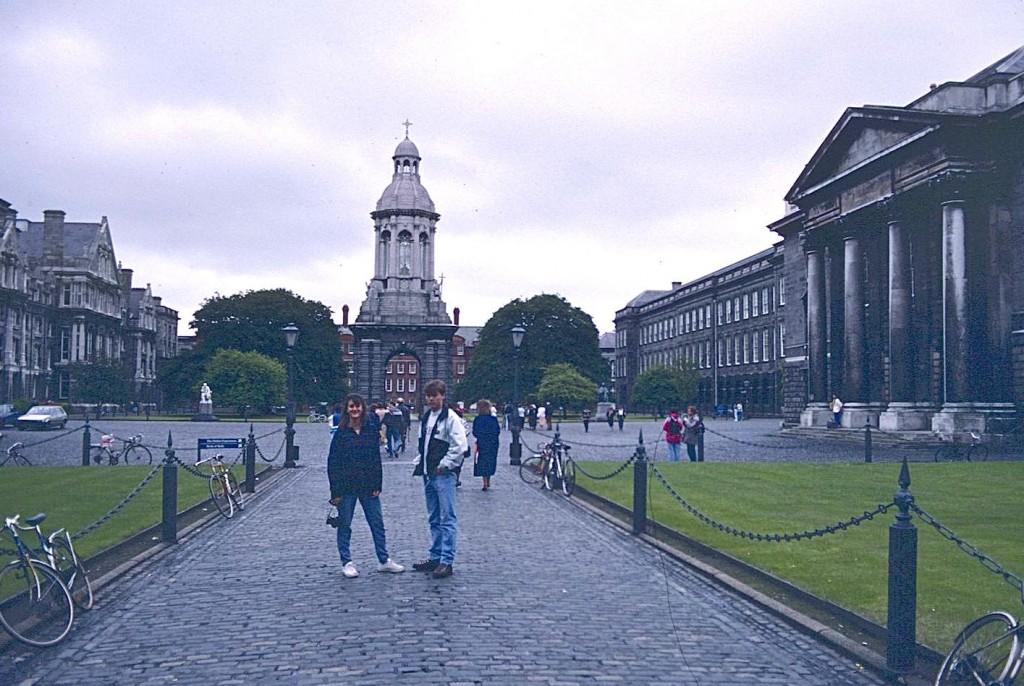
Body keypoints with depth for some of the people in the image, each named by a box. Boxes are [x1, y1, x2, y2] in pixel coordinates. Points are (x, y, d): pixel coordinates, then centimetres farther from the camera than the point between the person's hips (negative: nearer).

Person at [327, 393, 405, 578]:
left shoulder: (371, 429, 2)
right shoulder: (341, 432, -6)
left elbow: (376, 458, 4)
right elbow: (333, 462, -5)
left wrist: (377, 485, -1)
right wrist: (335, 491, -9)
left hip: (368, 486, 3)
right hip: (346, 487, -2)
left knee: (377, 523, 8)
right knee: (344, 525, 6)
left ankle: (384, 560, 18)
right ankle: (347, 562, 17)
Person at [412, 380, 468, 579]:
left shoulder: (451, 418, -11)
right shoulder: (426, 418, 15)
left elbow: (460, 446, -18)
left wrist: (445, 465, -16)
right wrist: (419, 463, 13)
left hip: (443, 475, -9)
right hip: (428, 474, 9)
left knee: (447, 519, -6)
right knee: (434, 519, 15)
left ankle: (447, 561, -5)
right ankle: (435, 557, 23)